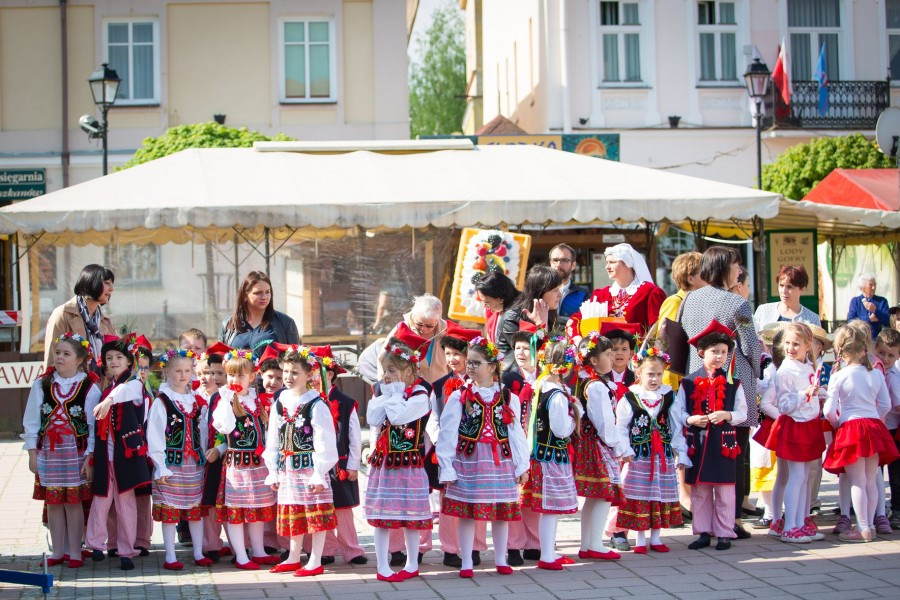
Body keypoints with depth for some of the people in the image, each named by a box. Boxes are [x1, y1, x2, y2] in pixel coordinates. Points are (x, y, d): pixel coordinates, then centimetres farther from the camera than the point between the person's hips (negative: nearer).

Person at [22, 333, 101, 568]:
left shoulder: (90, 387, -3)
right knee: (53, 502, 7)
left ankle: (74, 552, 9)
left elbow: (95, 425, -4)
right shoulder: (42, 385, 5)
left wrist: (89, 456, -8)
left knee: (73, 502, 0)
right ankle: (57, 551, 16)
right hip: (48, 450, 3)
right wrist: (32, 453, 2)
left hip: (76, 451, -3)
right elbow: (31, 421, 7)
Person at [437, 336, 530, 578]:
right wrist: (447, 467, -7)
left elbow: (516, 433, 5)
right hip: (468, 461, -1)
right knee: (466, 512, 2)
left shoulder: (508, 398, 5)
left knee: (502, 512, 7)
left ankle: (501, 560, 22)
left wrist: (522, 465, 3)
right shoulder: (458, 397, 0)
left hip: (501, 462, 2)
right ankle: (466, 562, 13)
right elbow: (448, 434, -3)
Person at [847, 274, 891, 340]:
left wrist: (875, 310, -15)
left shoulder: (882, 301, 9)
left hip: (877, 338, 1)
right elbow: (850, 320, -2)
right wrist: (869, 319, -10)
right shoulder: (855, 301, 8)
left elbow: (887, 321, -1)